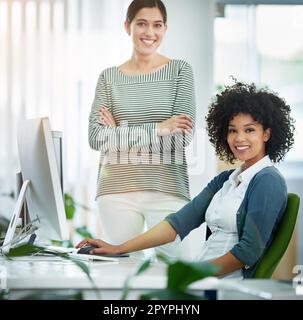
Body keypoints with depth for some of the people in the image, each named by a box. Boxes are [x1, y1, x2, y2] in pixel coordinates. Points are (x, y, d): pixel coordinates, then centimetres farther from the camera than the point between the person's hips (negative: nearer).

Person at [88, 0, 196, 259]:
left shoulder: (180, 71, 5)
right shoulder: (109, 77, 8)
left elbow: (183, 136, -6)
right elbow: (96, 138, -4)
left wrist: (119, 131, -6)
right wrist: (157, 129, -13)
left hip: (168, 188, -1)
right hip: (117, 190, 1)